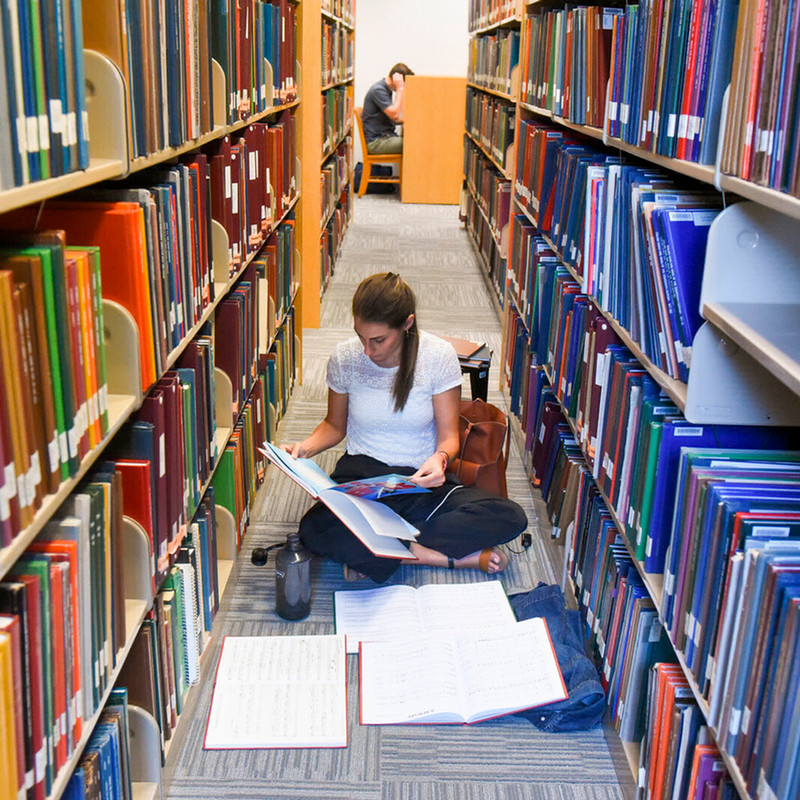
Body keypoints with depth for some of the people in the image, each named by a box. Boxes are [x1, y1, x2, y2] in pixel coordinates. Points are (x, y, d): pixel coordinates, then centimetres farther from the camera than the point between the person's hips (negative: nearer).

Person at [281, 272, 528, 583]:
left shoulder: (439, 356, -10)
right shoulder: (344, 358, -6)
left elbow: (449, 435, -5)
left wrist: (440, 458, -28)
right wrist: (306, 447, -11)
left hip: (421, 480, 0)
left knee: (510, 518, -25)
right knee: (313, 530, -34)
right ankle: (456, 555, -23)